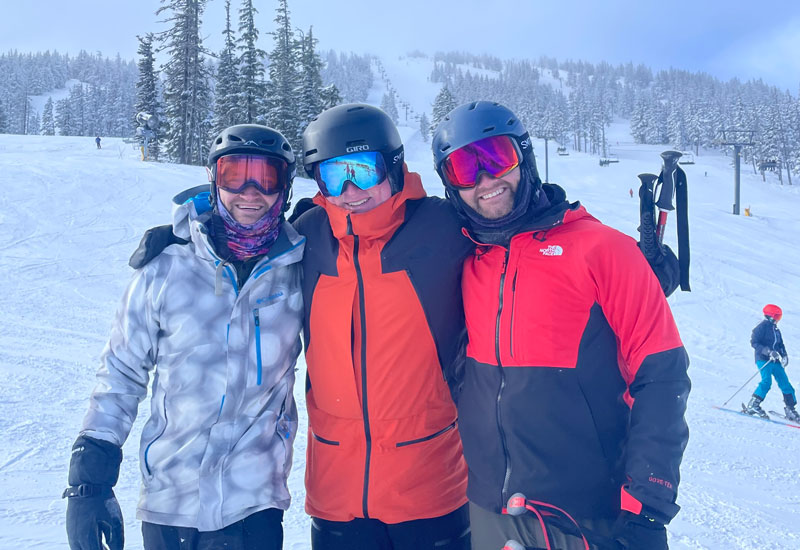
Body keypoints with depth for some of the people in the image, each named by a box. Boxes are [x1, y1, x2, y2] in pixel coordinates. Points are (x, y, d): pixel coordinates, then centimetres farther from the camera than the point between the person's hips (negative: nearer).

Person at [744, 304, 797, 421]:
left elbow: (780, 344, 24)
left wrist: (784, 355, 6)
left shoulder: (775, 329, 18)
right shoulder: (762, 326, -7)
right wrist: (769, 352, -23)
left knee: (785, 384, 5)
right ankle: (752, 406, -21)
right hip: (763, 360, -8)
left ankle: (790, 411, 14)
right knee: (766, 382, -25)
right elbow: (754, 342, -14)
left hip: (774, 361, 8)